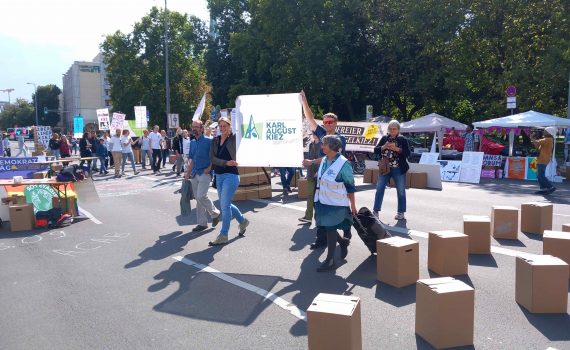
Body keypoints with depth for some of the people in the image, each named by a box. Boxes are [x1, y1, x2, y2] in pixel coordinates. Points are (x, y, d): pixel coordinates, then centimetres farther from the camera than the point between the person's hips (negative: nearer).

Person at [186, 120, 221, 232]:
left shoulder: (208, 141, -7)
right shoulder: (192, 143, 13)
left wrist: (209, 168, -17)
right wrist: (187, 173, 13)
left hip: (204, 173, -7)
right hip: (194, 174, 7)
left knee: (201, 196, -16)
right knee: (197, 198, 8)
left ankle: (215, 213, 10)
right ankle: (202, 223, 17)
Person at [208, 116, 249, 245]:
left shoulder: (234, 138, -3)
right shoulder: (215, 140, 8)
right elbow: (212, 158, -2)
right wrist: (226, 162, -15)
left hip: (231, 175, -7)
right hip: (219, 175, 7)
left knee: (225, 205, -8)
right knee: (225, 204, 16)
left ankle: (223, 235, 2)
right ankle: (243, 221, 40)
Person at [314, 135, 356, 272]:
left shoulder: (343, 163, -18)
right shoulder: (324, 160, 3)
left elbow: (350, 186, -12)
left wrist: (353, 205, -9)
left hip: (336, 204, -7)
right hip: (322, 201, 7)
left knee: (330, 229, 1)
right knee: (325, 227, 14)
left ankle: (330, 260, 15)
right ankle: (343, 242, 41)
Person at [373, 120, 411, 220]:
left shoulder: (403, 139, -1)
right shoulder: (384, 138, 8)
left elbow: (408, 153, -8)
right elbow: (375, 150, 5)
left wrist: (397, 149, -20)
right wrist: (383, 147, -13)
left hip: (398, 170, -2)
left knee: (401, 191, 5)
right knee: (379, 189, 2)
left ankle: (401, 213, 16)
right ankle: (375, 211, 9)